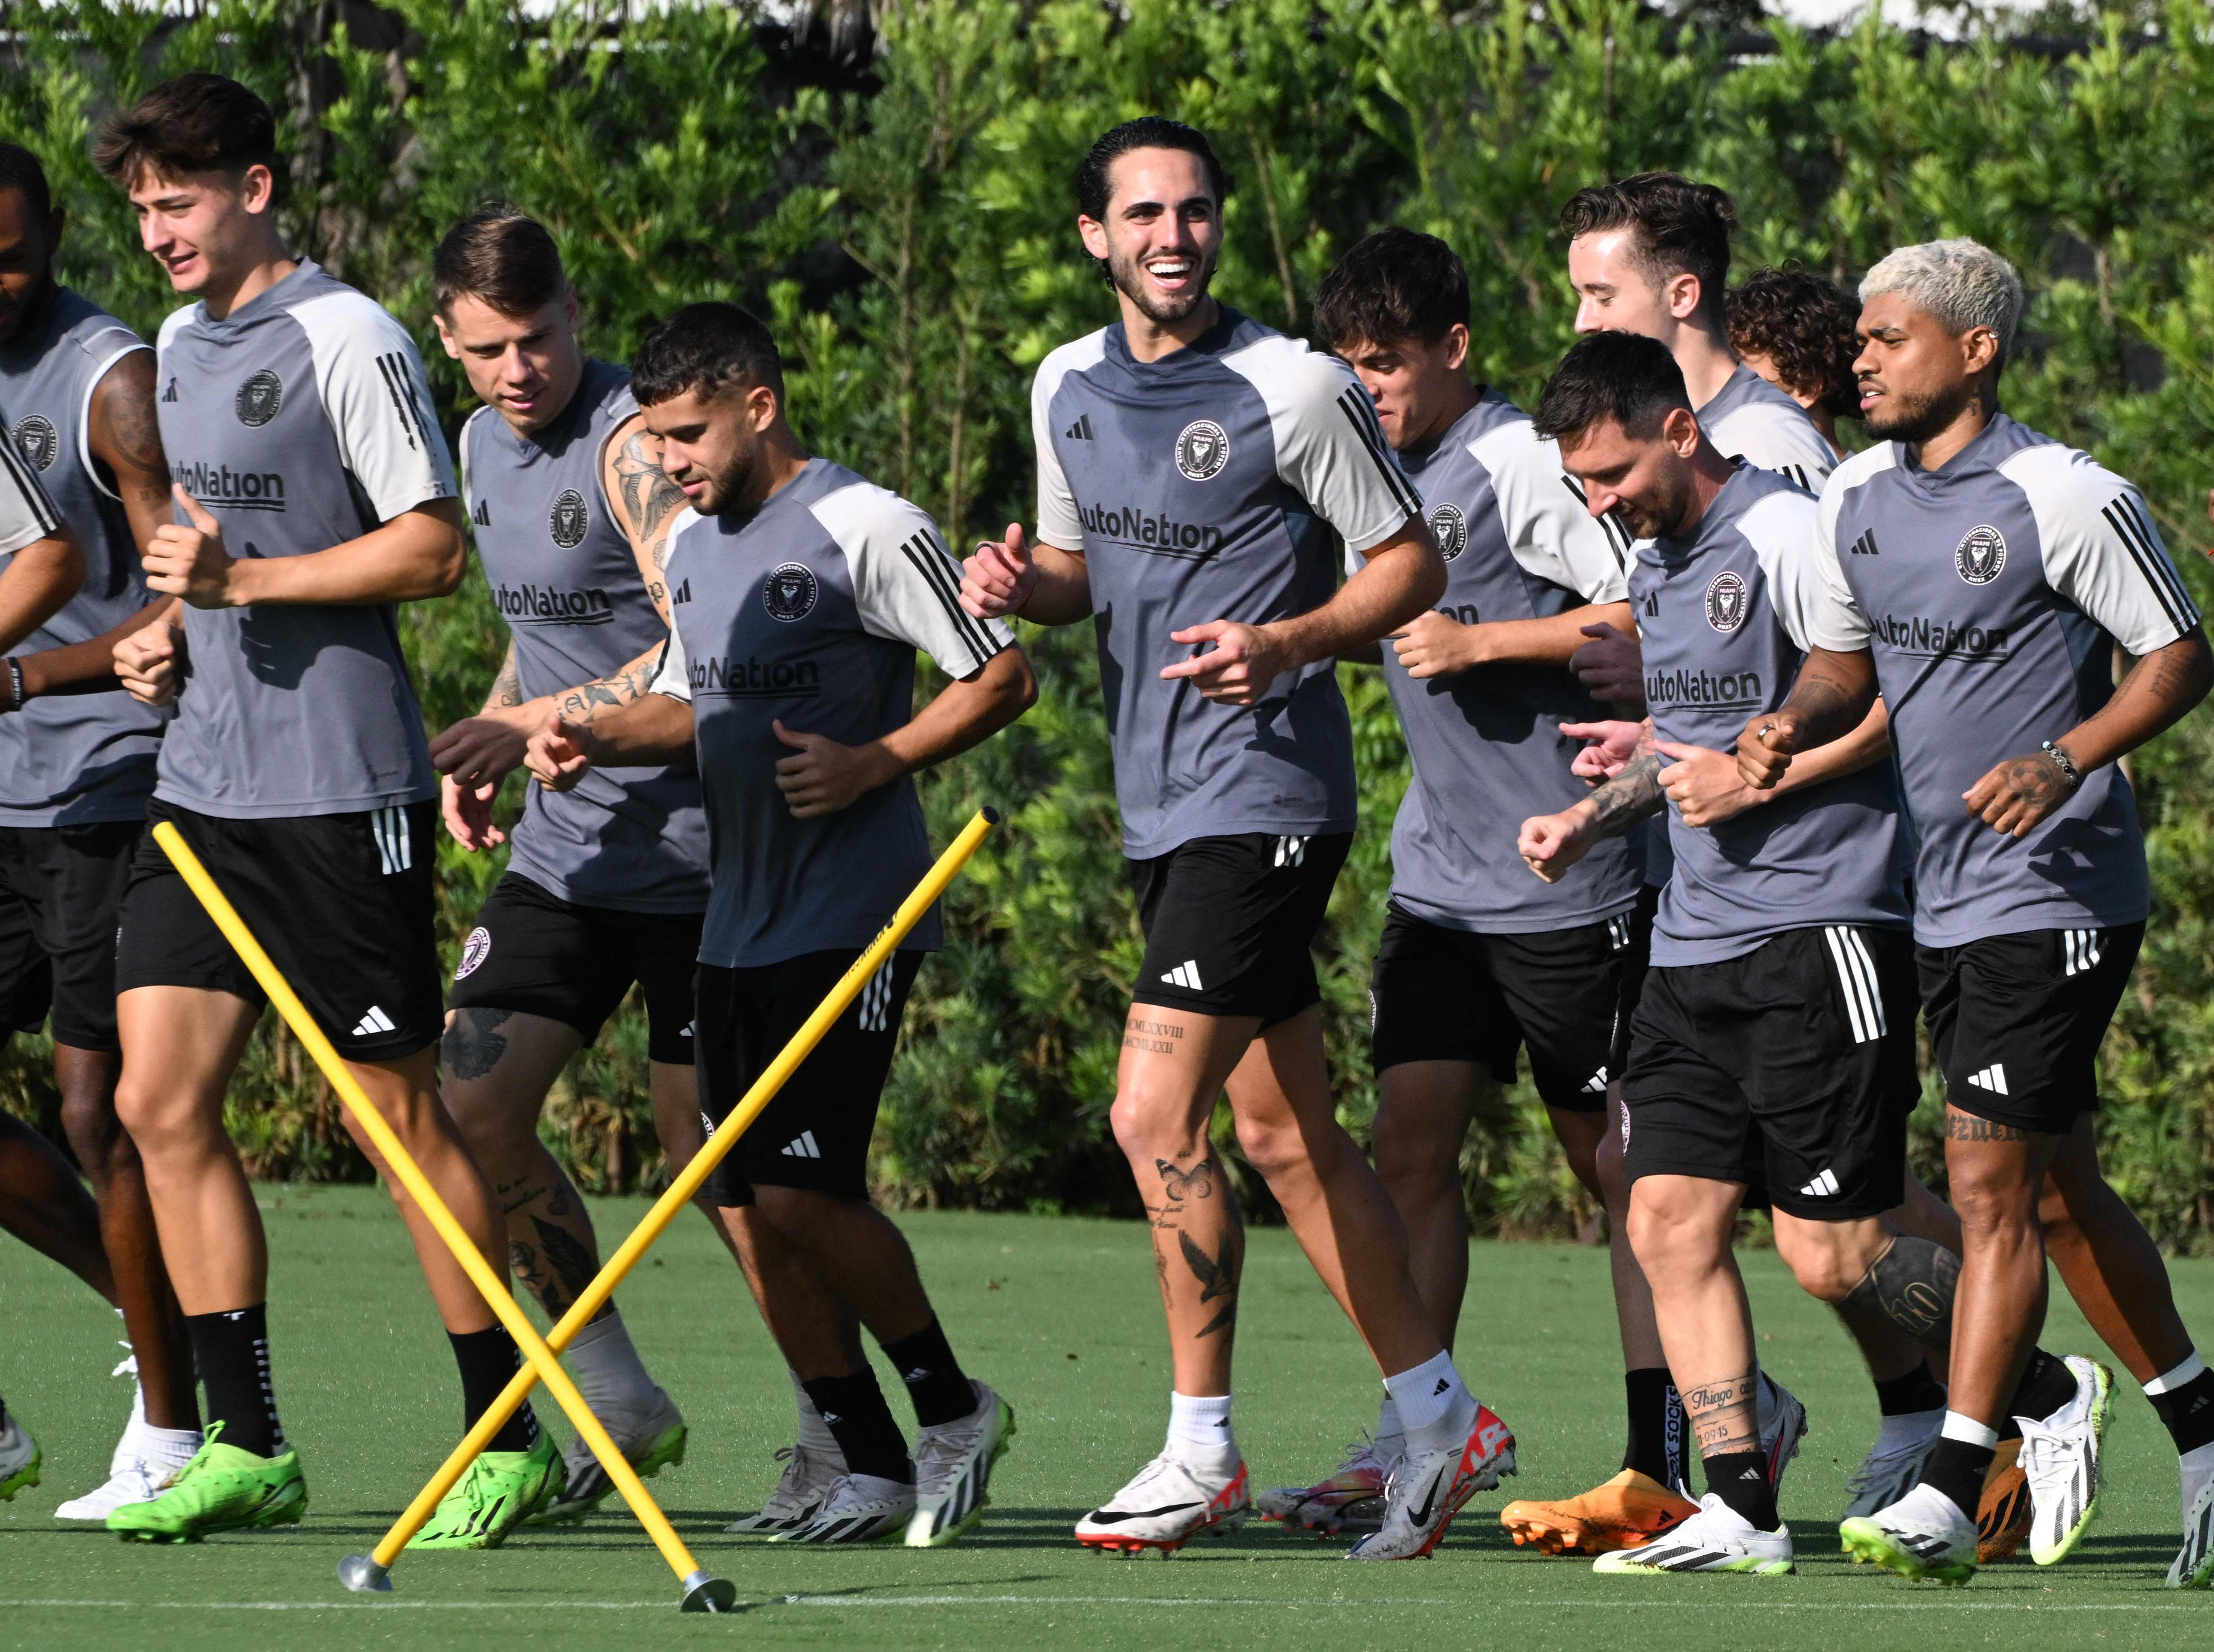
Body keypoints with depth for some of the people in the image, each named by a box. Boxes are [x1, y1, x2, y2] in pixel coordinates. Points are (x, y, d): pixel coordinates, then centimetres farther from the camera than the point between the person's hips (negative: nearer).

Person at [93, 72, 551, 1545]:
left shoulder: (348, 341, -10)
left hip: (341, 791, -8)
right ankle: (246, 1446, 4)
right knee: (160, 1098, -1)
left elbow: (433, 550, -14)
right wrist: (167, 630, 9)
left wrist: (245, 580, -19)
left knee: (401, 1110, -3)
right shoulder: (180, 346, 15)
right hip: (203, 785, 8)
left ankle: (509, 1437, 6)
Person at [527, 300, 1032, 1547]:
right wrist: (598, 741, 7)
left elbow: (1004, 677, -7)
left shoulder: (866, 528, -10)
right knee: (752, 1211, 2)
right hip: (738, 920, 8)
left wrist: (874, 765, -16)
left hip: (856, 917, -8)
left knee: (805, 1190, -14)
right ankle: (875, 1466, 11)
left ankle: (954, 1407, 6)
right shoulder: (692, 546, 14)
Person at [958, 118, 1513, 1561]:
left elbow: (1413, 565, -5)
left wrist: (1286, 642, -21)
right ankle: (1443, 1415, 22)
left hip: (1267, 790, -8)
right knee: (1282, 1132, 12)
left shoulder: (1295, 389, -11)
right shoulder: (1069, 386, 9)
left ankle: (1204, 1452, -5)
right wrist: (1022, 583, -1)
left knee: (1156, 1116, -14)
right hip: (1162, 805, 8)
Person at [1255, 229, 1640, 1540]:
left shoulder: (1520, 463, -15)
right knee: (1411, 1144, -3)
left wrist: (1477, 644, -19)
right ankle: (1405, 1448, -5)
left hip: (1567, 877, -7)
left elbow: (1646, 614, -17)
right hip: (1441, 876, 7)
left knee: (1613, 1159, 3)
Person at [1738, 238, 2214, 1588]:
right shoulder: (1857, 499, 8)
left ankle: (1952, 1494, -11)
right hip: (1942, 902, 7)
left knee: (1993, 1186, -11)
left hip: (2058, 894, -7)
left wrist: (2063, 762, -22)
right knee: (2060, 1194, 14)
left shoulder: (2069, 499, -12)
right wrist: (1793, 726, -2)